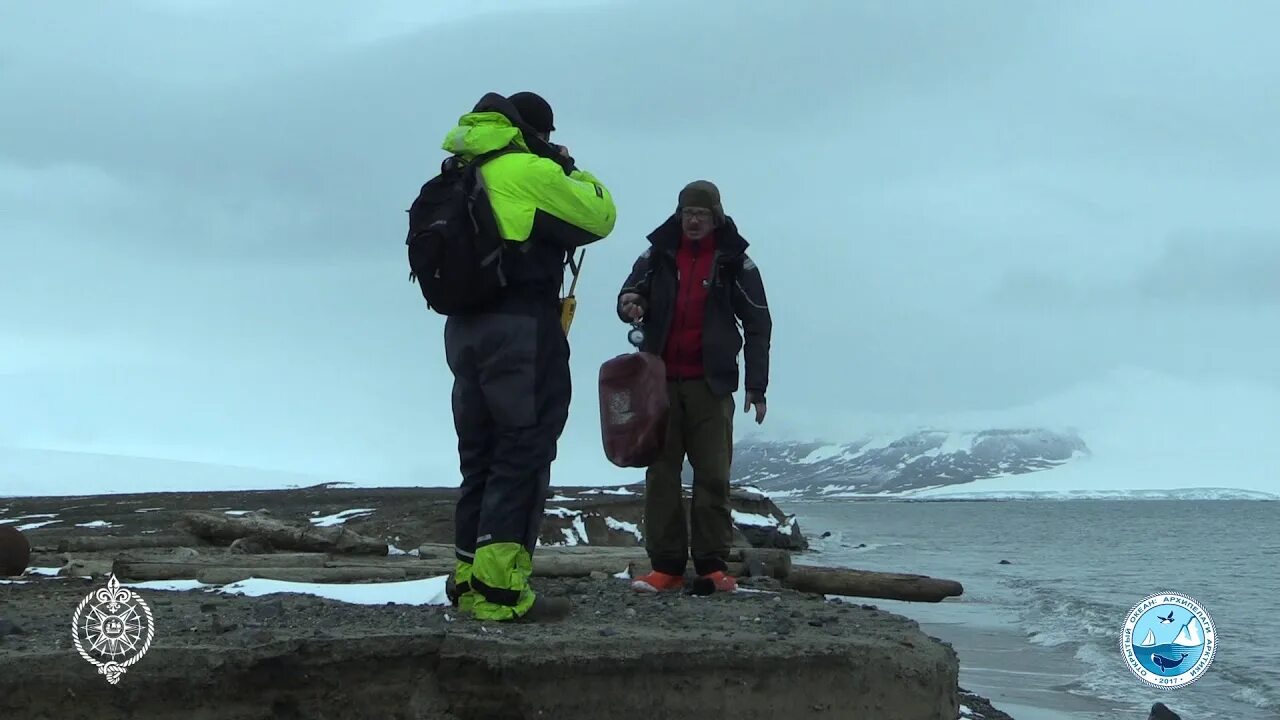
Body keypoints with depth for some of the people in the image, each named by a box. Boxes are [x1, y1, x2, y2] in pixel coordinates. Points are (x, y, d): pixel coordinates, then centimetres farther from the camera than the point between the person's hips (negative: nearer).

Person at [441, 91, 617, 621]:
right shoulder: (529, 171, -8)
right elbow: (599, 216, -2)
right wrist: (571, 170, 14)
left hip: (464, 329, 8)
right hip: (522, 330, -8)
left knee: (480, 457, 14)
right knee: (523, 457, -6)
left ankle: (470, 580, 17)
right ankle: (500, 591, -9)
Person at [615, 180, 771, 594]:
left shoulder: (735, 261, 3)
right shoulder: (658, 254, 8)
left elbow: (758, 326, 4)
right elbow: (631, 293, 13)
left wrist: (757, 387, -1)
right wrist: (629, 304, -14)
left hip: (711, 384, -2)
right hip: (660, 380, 2)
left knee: (713, 477, -3)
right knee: (661, 473, 1)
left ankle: (712, 566, 2)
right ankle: (666, 566, 3)